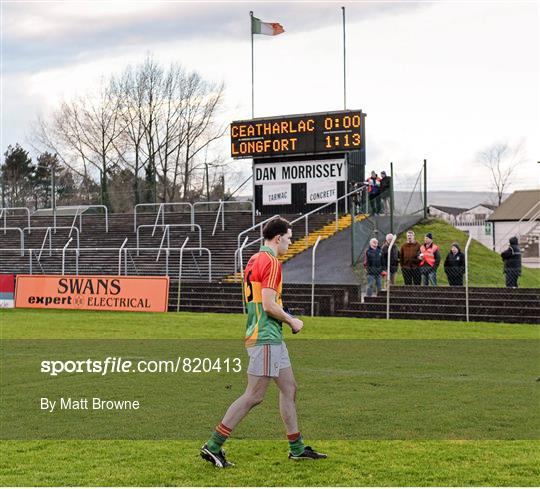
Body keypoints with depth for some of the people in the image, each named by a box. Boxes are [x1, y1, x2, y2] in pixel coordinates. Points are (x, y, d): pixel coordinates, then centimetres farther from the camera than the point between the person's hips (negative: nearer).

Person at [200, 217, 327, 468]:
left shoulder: (255, 259, 16)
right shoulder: (271, 262, -14)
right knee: (254, 395, -8)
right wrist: (292, 321, -6)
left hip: (271, 338, 11)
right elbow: (269, 304, -20)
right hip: (265, 338, -11)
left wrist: (286, 317, 18)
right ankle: (213, 446, -6)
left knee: (289, 388, 13)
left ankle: (297, 448, 19)